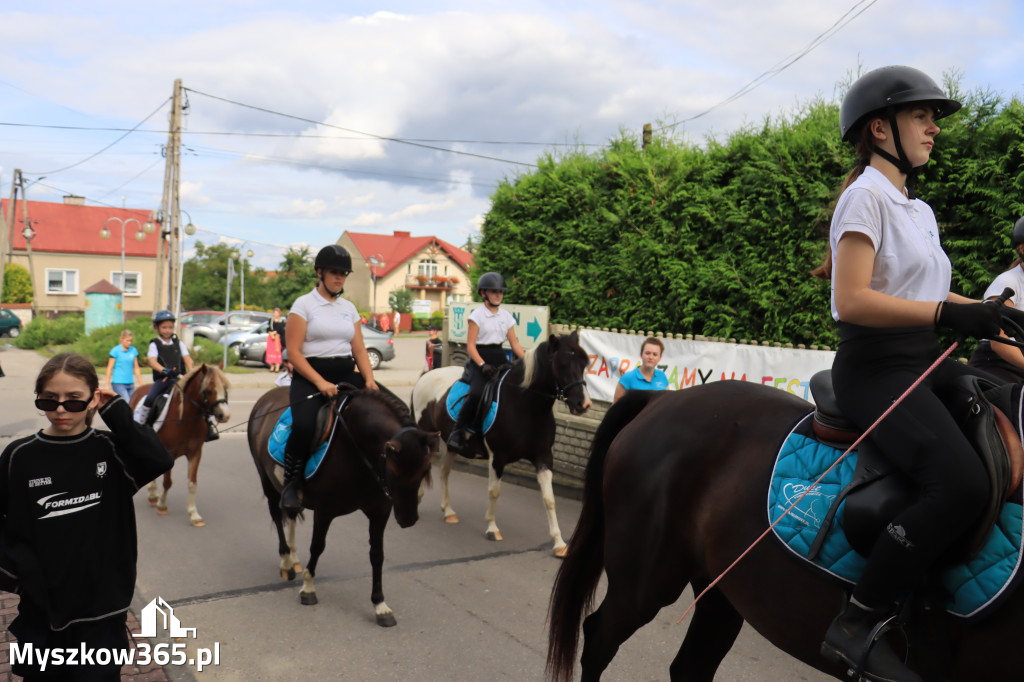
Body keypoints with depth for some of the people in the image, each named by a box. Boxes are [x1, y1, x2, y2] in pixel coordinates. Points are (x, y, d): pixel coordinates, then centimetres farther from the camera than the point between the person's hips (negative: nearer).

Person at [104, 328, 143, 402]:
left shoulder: (133, 350, 10)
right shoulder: (115, 350, -3)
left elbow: (136, 368, 16)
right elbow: (109, 368, -1)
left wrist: (141, 384, 15)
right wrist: (107, 385, -3)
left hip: (130, 384, 5)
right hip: (118, 383, -5)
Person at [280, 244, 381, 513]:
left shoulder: (349, 308, 16)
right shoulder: (304, 304, 0)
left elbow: (360, 350, 14)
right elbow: (294, 353, -7)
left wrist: (369, 379, -5)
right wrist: (320, 382, -19)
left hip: (346, 375, 5)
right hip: (309, 375, -5)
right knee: (304, 425, -32)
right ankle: (291, 485, -11)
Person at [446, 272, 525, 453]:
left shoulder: (507, 316, 12)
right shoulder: (477, 315, -3)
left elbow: (514, 343, 13)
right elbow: (470, 345, -8)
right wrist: (483, 365, -21)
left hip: (500, 360, 6)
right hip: (480, 358, -5)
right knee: (476, 393, -29)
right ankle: (458, 431, -16)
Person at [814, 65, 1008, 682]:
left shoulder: (919, 210, 20)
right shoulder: (866, 196, -8)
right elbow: (851, 302, -20)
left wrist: (989, 312, 8)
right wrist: (949, 314, -25)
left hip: (923, 362, 10)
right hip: (875, 367, -9)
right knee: (965, 484, -26)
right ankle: (856, 626, -17)